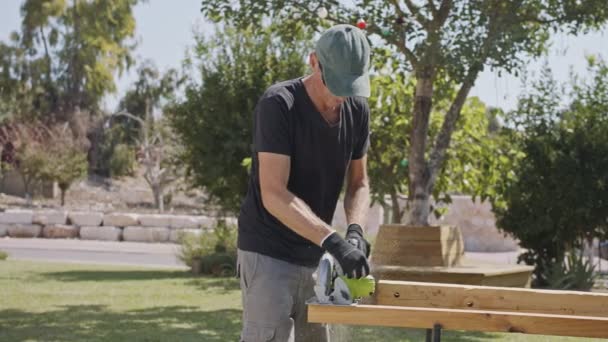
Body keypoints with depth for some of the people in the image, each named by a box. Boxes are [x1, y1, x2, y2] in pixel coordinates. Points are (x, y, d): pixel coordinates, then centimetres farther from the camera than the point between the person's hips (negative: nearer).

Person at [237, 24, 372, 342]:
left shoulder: (357, 110, 1)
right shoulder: (278, 104, -19)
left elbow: (358, 182, 10)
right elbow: (273, 195, -25)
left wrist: (355, 229, -11)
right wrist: (333, 240, -34)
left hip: (315, 257, 7)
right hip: (268, 254, -7)